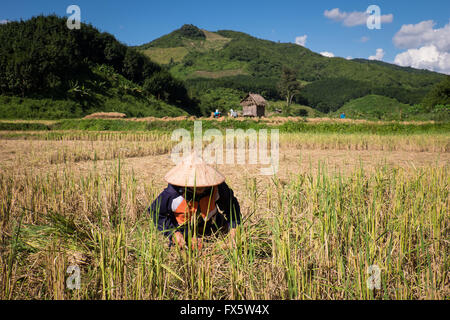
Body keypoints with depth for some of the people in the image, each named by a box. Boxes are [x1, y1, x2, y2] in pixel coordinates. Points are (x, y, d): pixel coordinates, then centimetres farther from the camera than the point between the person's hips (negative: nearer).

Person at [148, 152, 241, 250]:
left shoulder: (218, 187, -34)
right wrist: (173, 232, -27)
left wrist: (233, 232, -24)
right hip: (184, 228, -3)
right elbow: (155, 211, -22)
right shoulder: (172, 194, -40)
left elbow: (231, 205, -15)